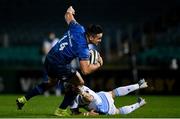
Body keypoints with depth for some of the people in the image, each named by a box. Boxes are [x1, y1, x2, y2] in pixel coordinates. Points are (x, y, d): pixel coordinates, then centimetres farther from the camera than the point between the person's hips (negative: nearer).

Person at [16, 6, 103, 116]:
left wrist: (70, 11, 38)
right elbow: (85, 70, -29)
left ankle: (23, 99, 35)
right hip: (59, 65, -9)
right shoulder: (83, 48, -26)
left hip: (49, 58, 9)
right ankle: (61, 110, 11)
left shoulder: (78, 28, -6)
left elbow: (68, 15, 14)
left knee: (51, 82, 32)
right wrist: (99, 64, -13)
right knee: (79, 83, 5)